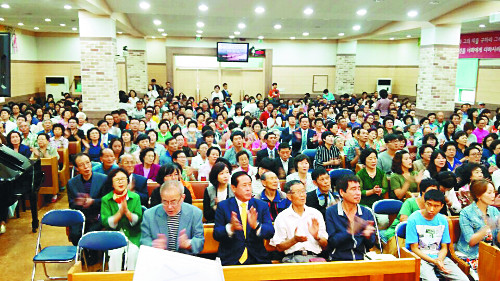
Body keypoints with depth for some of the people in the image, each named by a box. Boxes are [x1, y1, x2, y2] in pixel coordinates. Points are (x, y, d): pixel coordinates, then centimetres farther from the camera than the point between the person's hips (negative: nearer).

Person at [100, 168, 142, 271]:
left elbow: (137, 220, -2)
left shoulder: (135, 197, 5)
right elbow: (106, 222, -5)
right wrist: (120, 213, -20)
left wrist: (127, 211, -19)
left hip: (133, 235, 0)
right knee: (115, 253, -27)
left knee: (133, 253, -25)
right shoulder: (105, 200, 4)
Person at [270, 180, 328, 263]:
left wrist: (317, 237, -6)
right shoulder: (282, 217, 8)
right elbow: (279, 247, 3)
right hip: (292, 258, -2)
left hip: (314, 257, 2)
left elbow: (325, 246, 15)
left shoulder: (316, 214, 15)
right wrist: (294, 240, -13)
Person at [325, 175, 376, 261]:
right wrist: (349, 232, -21)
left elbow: (371, 245, 7)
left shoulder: (367, 213, 9)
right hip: (338, 259, -4)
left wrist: (368, 236, -15)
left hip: (361, 259, 4)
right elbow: (331, 242, -7)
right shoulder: (331, 212, 0)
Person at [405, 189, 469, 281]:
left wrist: (440, 259, -12)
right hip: (420, 258, -5)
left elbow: (444, 248, 10)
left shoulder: (443, 220, 6)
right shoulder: (413, 219, -9)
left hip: (439, 257, 5)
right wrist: (434, 262, -19)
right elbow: (414, 249, -9)